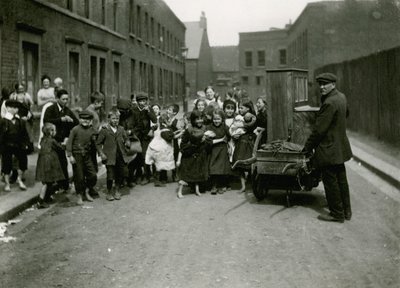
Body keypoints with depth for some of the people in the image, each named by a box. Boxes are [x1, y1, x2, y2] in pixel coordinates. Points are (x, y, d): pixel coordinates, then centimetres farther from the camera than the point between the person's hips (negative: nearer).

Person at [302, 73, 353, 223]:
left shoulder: (329, 103, -23)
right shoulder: (341, 97, 6)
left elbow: (319, 129, -21)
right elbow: (346, 114, 26)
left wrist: (308, 147, -12)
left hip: (328, 150, -10)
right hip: (340, 147, 10)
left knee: (330, 182, 2)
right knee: (341, 179, 17)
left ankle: (337, 214, 11)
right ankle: (346, 210, 27)